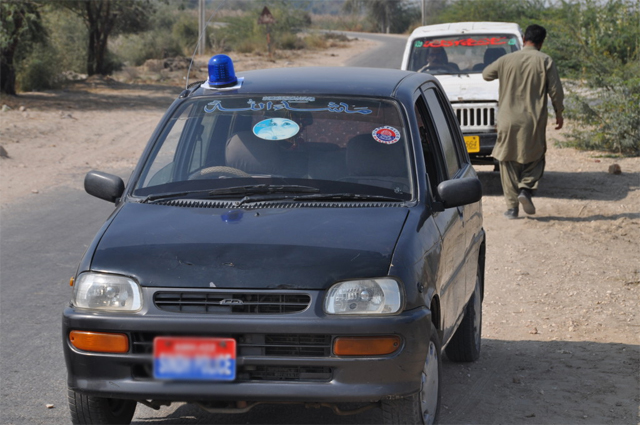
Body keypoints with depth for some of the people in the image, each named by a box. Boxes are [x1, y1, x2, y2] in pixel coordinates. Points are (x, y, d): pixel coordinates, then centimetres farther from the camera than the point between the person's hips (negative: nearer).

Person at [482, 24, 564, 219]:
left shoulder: (507, 60, 3)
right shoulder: (545, 61, -2)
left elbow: (486, 74, 17)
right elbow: (555, 90, -2)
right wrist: (559, 112, 11)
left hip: (508, 120, 1)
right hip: (534, 121, -1)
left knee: (509, 161, 9)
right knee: (535, 159, 15)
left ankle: (512, 206, 5)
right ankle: (526, 189, -10)